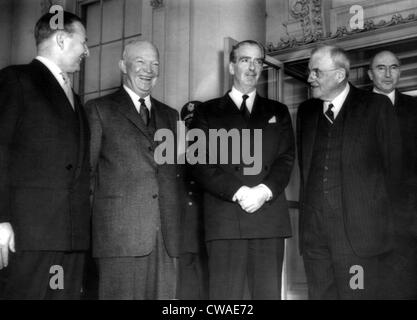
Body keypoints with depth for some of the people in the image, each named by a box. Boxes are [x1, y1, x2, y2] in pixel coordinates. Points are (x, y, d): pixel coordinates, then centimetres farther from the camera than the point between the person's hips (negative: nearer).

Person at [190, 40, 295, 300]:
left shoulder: (278, 112, 19)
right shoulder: (208, 112, 13)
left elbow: (286, 158, 8)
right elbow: (201, 163, 2)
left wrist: (264, 191, -11)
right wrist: (237, 192, -12)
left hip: (270, 217, 2)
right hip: (224, 218, -2)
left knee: (268, 292, 1)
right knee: (226, 293, -3)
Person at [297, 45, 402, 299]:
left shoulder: (376, 107, -1)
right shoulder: (306, 111, 13)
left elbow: (393, 166, 1)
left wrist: (382, 218, 2)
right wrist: (309, 208, 10)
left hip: (358, 230, -4)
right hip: (314, 230, 4)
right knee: (320, 294, 8)